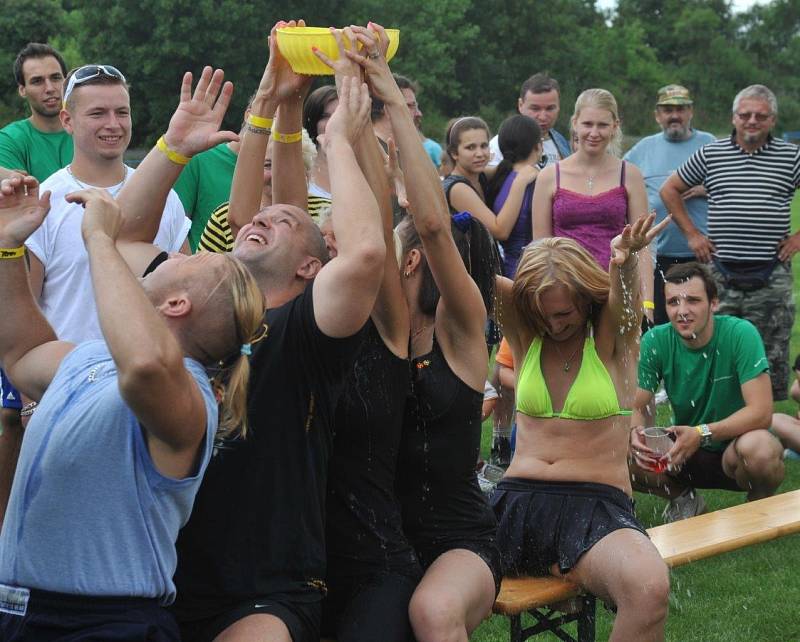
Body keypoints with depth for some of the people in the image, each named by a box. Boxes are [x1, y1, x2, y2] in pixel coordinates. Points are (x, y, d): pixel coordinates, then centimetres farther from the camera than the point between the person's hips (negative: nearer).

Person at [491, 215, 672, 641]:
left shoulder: (610, 336, 4)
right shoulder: (524, 333, 11)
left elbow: (625, 295, -18)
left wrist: (626, 260, -42)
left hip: (598, 508, -2)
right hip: (516, 501, 2)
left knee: (650, 588, -37)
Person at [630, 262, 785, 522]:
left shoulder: (740, 334, -21)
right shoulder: (655, 342, -10)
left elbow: (761, 412, -26)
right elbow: (640, 409, -5)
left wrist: (702, 433, -38)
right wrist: (638, 432, -30)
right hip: (685, 454, 3)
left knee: (758, 448, -38)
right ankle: (684, 499, 8)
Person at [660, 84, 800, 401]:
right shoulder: (710, 154, 6)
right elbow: (670, 189, 16)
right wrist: (691, 234, 10)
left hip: (771, 276, -1)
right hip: (722, 273, 1)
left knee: (771, 357, 1)